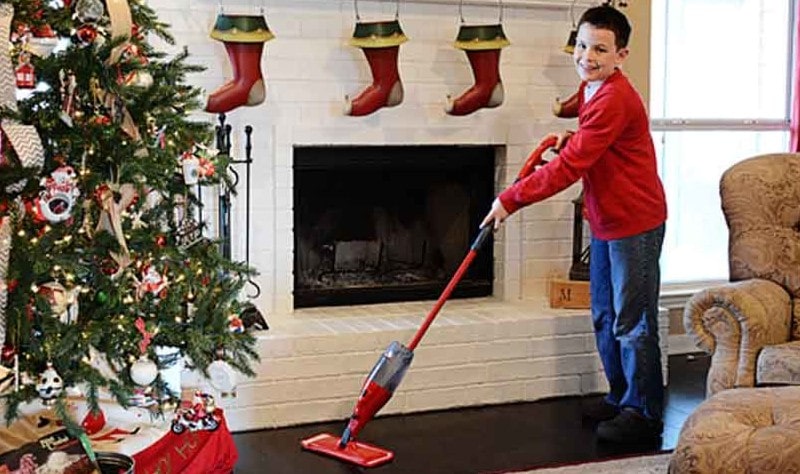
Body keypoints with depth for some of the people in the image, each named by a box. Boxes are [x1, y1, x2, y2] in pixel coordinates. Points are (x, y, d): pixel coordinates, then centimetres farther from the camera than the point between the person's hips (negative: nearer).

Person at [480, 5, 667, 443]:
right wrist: (568, 141, 4)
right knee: (605, 318, 18)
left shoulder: (615, 99, -23)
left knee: (632, 324, -2)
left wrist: (511, 199, -22)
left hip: (634, 225, -10)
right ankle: (621, 398, 31)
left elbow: (569, 167, -26)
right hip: (606, 224, 10)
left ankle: (644, 413, 9)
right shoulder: (590, 90, 9)